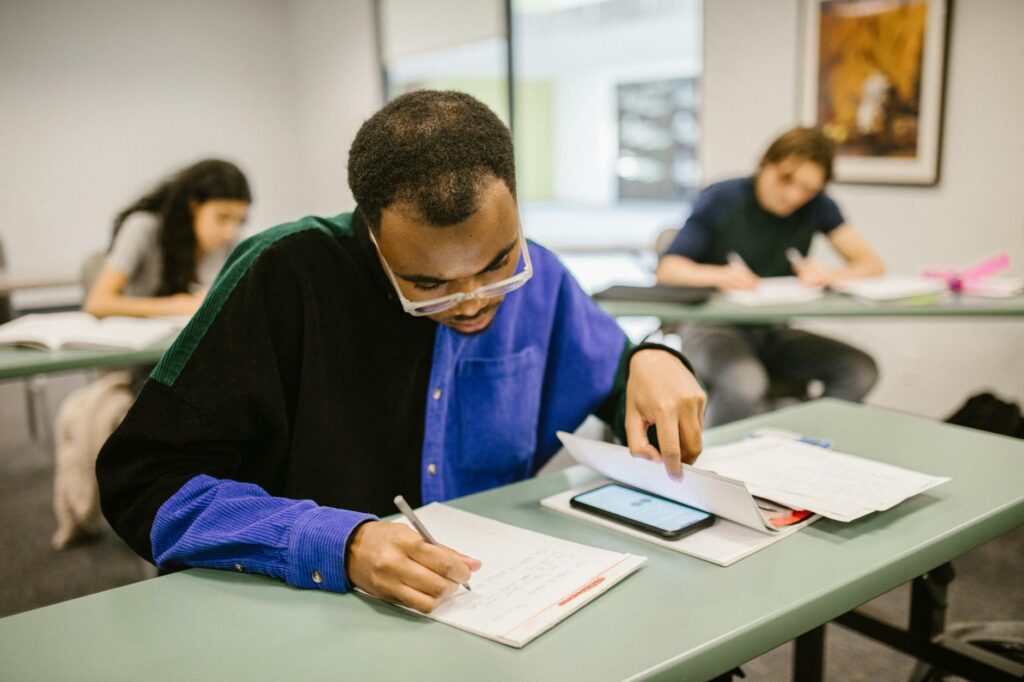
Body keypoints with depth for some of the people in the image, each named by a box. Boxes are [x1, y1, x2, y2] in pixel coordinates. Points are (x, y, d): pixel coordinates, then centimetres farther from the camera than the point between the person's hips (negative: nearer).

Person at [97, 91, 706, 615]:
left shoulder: (535, 277, -3)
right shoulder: (285, 277, -16)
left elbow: (614, 379, 13)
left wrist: (651, 363, -10)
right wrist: (337, 545, -29)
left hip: (498, 603, 3)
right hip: (310, 618, -2)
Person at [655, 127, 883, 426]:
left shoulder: (816, 206, 3)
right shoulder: (721, 200, -6)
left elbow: (872, 264, 2)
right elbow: (666, 269, -10)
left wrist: (830, 275, -20)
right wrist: (718, 274, -29)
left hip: (772, 333, 5)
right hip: (712, 325, -4)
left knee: (861, 369, -20)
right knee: (744, 382, -38)